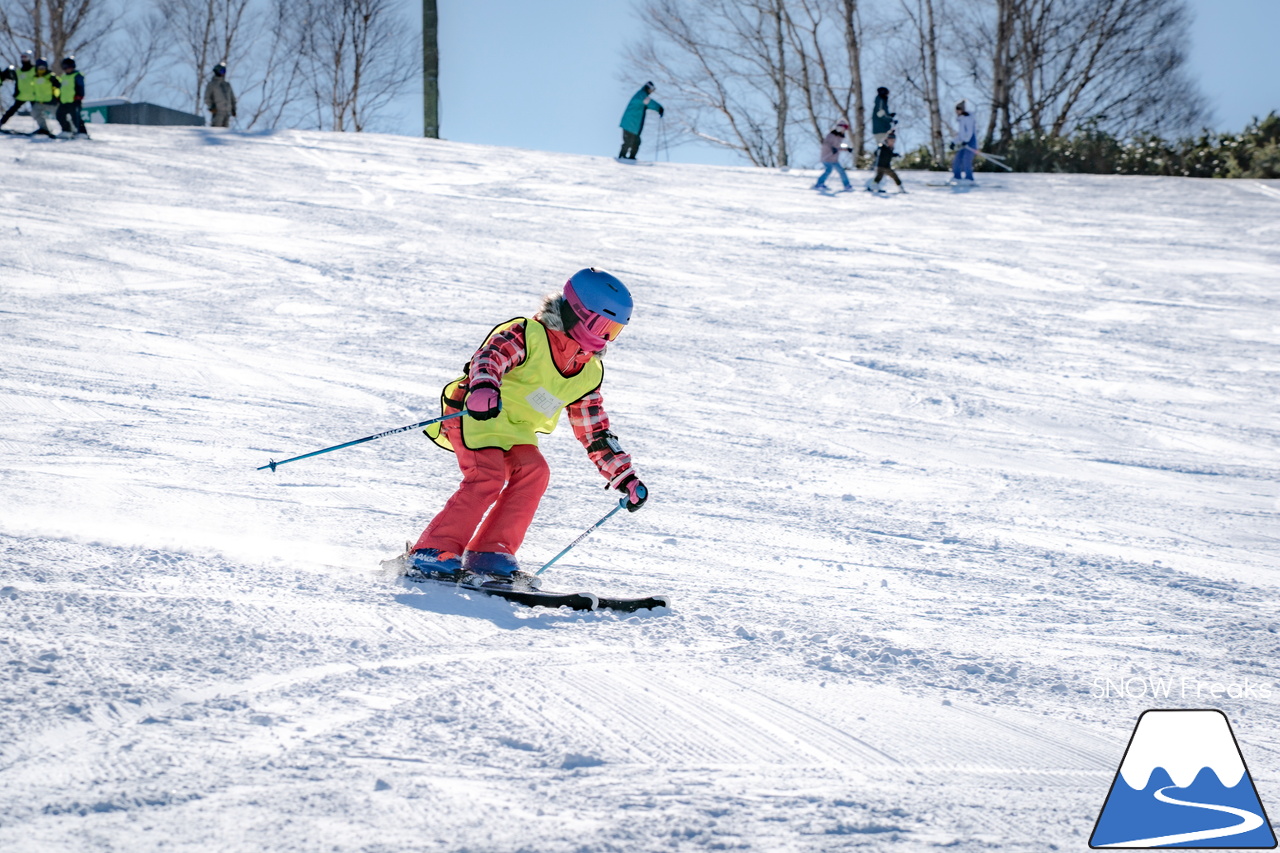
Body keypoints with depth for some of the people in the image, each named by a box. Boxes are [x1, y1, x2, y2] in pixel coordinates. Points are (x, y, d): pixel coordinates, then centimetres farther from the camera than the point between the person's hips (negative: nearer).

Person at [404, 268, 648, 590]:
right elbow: (489, 355, -30)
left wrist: (626, 477, 16)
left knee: (534, 471, -19)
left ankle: (491, 555, -19)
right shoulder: (528, 335, -11)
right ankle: (433, 553, -24)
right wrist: (484, 387, -52)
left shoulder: (587, 373, 13)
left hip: (516, 431, 7)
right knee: (488, 476, -27)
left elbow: (596, 433, 20)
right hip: (477, 416, -7)